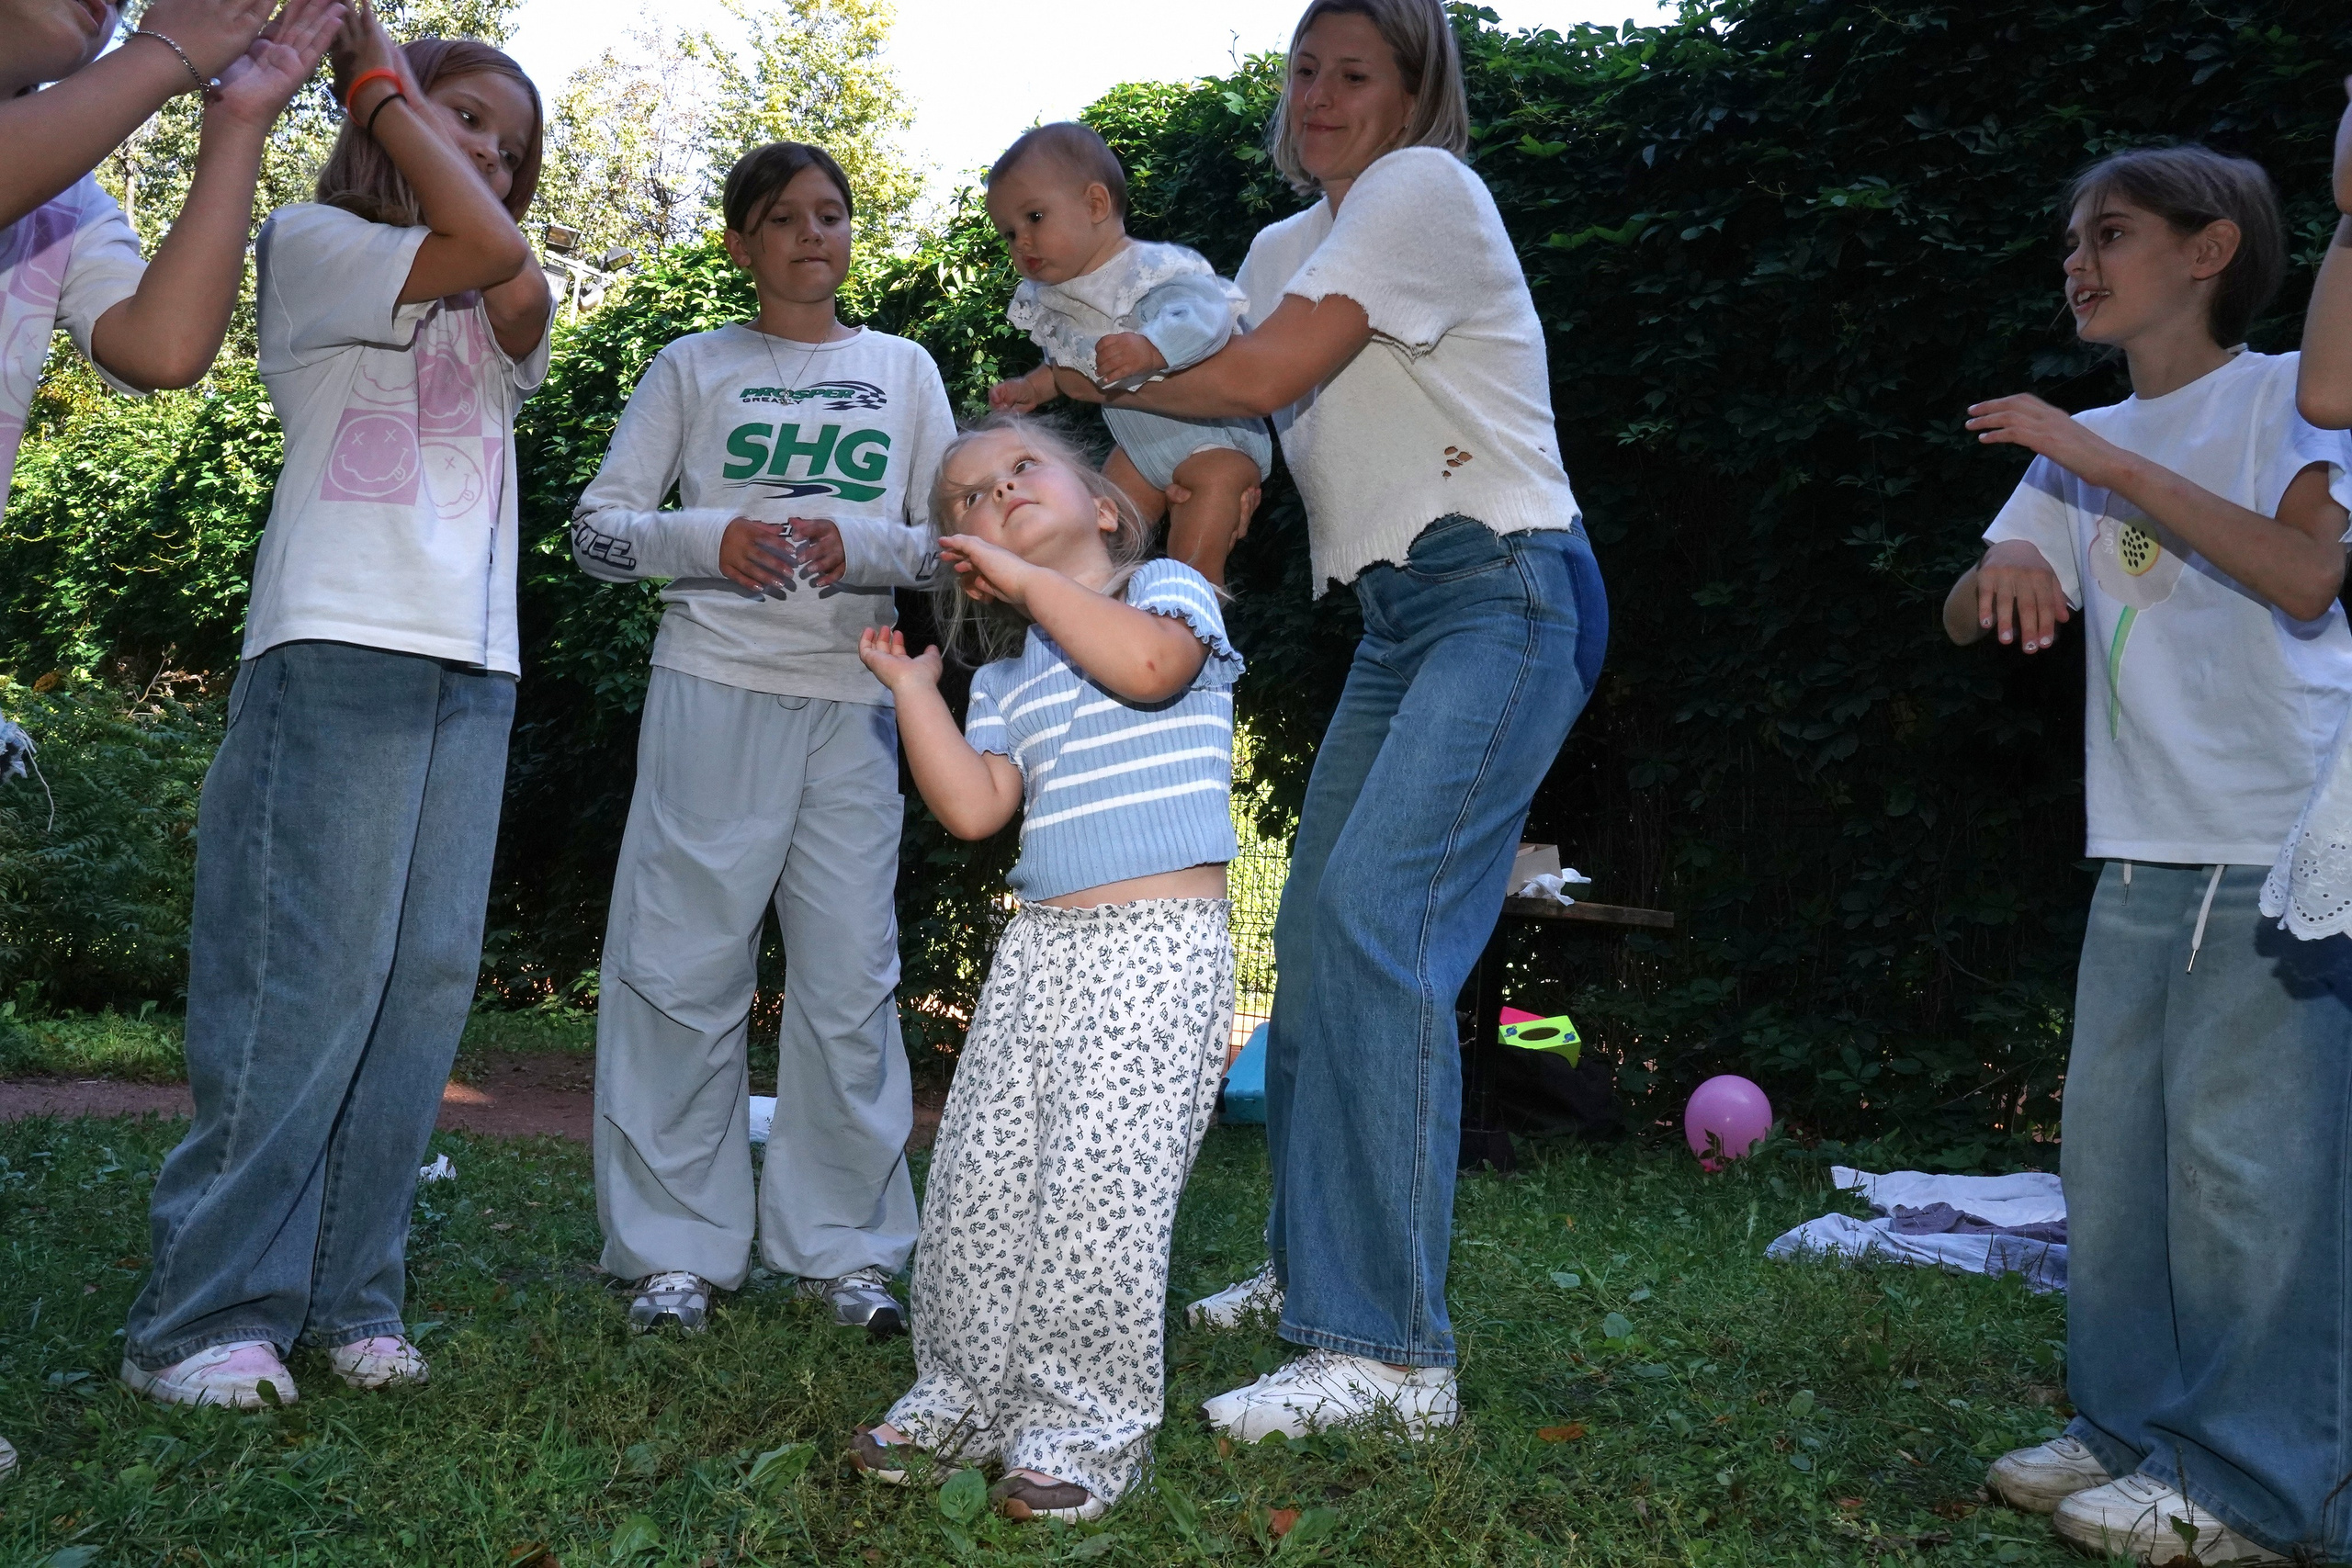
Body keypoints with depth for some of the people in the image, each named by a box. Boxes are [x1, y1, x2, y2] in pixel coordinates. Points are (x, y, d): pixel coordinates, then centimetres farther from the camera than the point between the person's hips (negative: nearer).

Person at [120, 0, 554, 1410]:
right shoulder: (312, 243, 7)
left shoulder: (493, 324, 24)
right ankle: (206, 1316, -4)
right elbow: (477, 249, -11)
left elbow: (522, 289, -1)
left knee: (427, 982, -1)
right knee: (304, 986, -10)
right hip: (341, 644, -6)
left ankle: (348, 1297, 5)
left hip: (474, 666, 6)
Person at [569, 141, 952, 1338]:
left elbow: (951, 540, 12)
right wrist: (714, 537, -11)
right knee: (683, 969, -3)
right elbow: (596, 528, 6)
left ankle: (843, 1248, 11)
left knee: (849, 974, 1)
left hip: (852, 701, 2)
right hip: (712, 689, -1)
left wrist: (858, 544, -8)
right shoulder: (695, 368, 10)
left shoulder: (904, 370, 15)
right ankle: (676, 1252, 6)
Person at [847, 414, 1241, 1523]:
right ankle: (963, 1398, 21)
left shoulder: (1168, 588, 4)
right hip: (1037, 946, 6)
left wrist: (1029, 578, -13)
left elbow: (1150, 665, -21)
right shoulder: (1002, 678, 17)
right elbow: (974, 809, 3)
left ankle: (1083, 1431, 1)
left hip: (1160, 945, -6)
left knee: (1095, 1187, -11)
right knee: (979, 1181, 5)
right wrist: (912, 687, 2)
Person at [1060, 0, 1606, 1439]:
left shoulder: (1426, 189, -7)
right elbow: (1217, 415, 9)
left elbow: (1259, 377, -15)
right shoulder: (1286, 248, 19)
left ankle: (1391, 1350, -21)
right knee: (1315, 941, 9)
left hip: (1505, 594, -9)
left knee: (1376, 928, -21)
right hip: (1399, 619, 9)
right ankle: (1314, 1266, 24)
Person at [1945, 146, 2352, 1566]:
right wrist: (2004, 566, -12)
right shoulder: (2085, 448, 17)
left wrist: (2105, 461, -18)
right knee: (2115, 1155, 8)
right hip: (2143, 855, 7)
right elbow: (1968, 618, 12)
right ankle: (2137, 1431, 21)